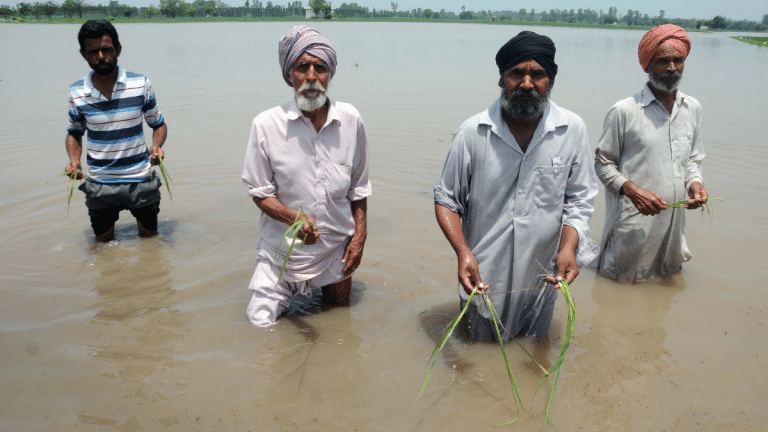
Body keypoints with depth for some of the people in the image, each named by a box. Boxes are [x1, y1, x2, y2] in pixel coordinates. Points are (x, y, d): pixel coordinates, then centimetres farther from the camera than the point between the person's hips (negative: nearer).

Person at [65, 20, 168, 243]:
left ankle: (140, 217, 43)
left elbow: (159, 124, 3)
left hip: (140, 180, -1)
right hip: (99, 184, 1)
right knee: (104, 240, 16)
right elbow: (74, 133, 10)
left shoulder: (141, 84, -8)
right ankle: (109, 218, 45)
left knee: (149, 236, 15)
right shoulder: (76, 92, -5)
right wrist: (74, 160, -8)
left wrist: (156, 146, -18)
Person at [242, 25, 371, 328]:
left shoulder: (350, 120, -7)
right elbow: (260, 192, -9)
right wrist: (295, 218, -26)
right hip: (283, 248, -2)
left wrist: (359, 235, 0)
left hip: (337, 246, 2)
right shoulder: (266, 125, -14)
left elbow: (359, 186, 4)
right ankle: (290, 291, 32)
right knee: (261, 325, 5)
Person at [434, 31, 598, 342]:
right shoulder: (472, 132, -12)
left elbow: (579, 199, 1)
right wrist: (463, 252, -19)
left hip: (542, 278, 1)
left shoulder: (573, 130, -7)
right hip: (482, 278, -1)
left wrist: (568, 246, -16)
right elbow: (447, 200, -5)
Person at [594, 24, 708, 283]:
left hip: (674, 220, 6)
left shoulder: (693, 108, 7)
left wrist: (695, 182, -3)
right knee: (621, 282, 7)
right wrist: (632, 189, -20)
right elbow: (603, 163, -5)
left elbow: (693, 159, 18)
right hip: (632, 223, -5)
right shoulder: (624, 111, -10)